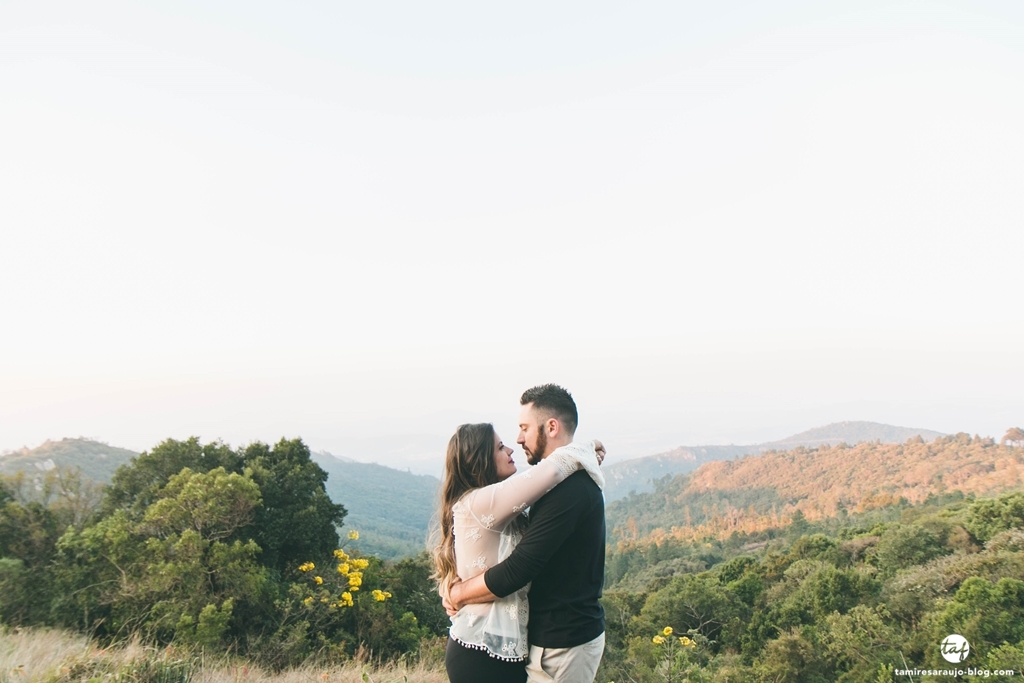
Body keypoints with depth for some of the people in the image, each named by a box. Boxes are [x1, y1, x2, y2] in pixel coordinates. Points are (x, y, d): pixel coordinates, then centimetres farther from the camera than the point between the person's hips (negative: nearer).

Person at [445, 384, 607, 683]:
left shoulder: (568, 489, -25)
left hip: (561, 643, -9)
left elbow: (515, 572, -27)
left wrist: (457, 594, -12)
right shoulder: (577, 480, 8)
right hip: (574, 630, 9)